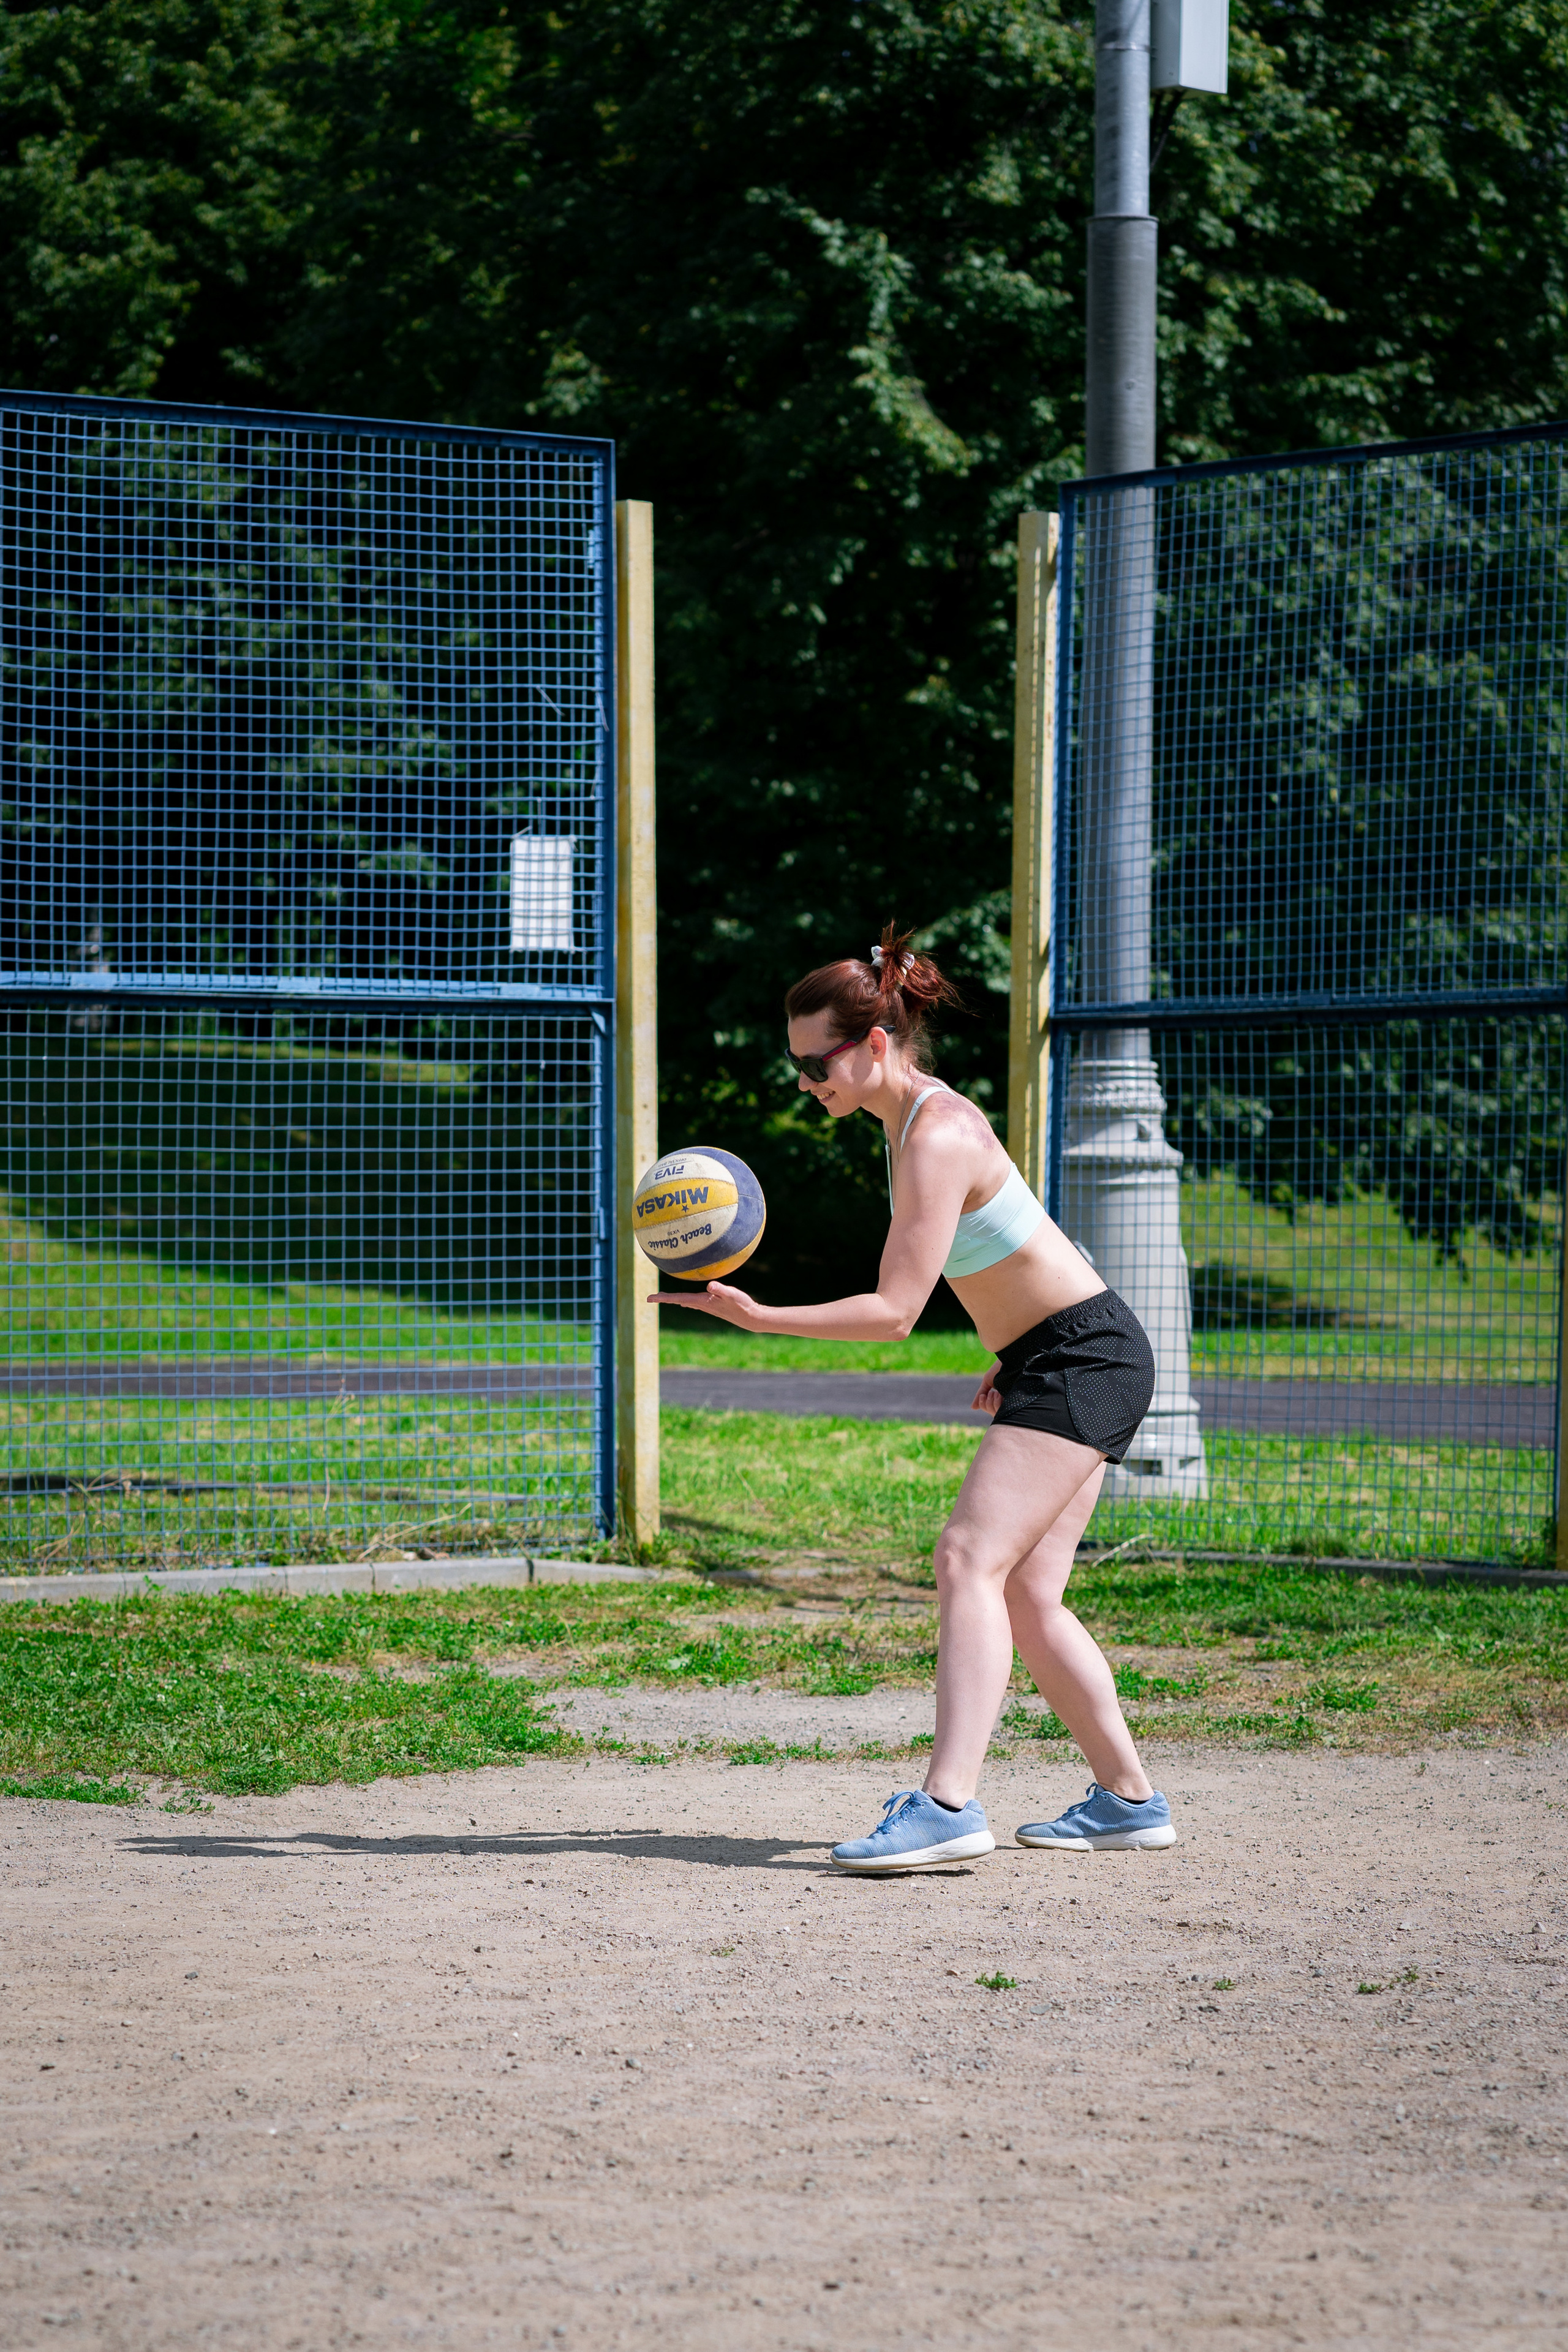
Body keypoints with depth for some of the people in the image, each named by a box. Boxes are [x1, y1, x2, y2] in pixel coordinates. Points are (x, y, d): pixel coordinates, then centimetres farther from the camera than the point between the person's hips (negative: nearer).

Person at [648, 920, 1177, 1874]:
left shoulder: (936, 1140, -21)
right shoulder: (921, 1115, 10)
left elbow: (894, 1311, -23)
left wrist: (757, 1318, -24)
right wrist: (1008, 1356, 14)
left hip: (1085, 1357, -10)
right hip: (1053, 1361, 10)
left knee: (973, 1556, -21)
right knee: (1024, 1596, 8)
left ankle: (949, 1804, -31)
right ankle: (1130, 1800, 16)